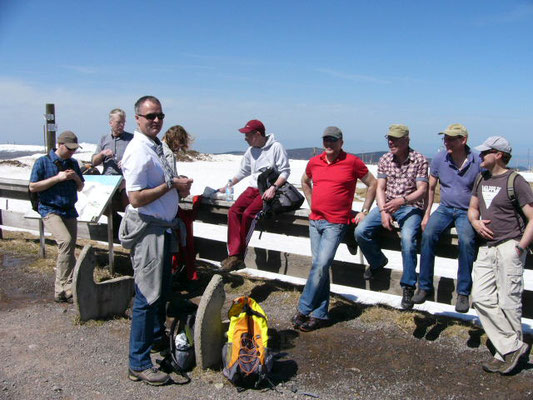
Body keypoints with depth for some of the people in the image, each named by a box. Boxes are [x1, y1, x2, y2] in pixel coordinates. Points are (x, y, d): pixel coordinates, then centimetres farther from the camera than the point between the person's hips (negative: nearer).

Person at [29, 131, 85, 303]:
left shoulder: (73, 163, 12)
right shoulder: (43, 162, -3)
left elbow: (80, 188, 18)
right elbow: (33, 187, -7)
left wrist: (76, 178, -4)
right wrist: (57, 178, -15)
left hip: (69, 211, 6)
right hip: (50, 210, -6)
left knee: (69, 250, 5)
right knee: (66, 241, -27)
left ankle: (61, 291, 14)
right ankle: (66, 286, -23)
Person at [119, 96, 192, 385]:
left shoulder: (155, 146, 11)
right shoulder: (139, 150, -19)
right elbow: (136, 198, -25)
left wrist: (178, 187, 3)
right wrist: (171, 184, -19)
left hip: (163, 227, 10)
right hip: (147, 229, -10)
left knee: (162, 289, 24)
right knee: (148, 296, -4)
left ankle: (157, 336, 44)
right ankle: (138, 364, 7)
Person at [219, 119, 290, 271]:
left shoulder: (276, 147, -5)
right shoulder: (251, 151, 16)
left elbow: (285, 171, -8)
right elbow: (243, 172, 27)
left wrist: (273, 188, -21)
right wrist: (227, 186, 26)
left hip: (269, 190, -6)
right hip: (253, 187, 7)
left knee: (248, 213, -27)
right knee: (233, 211, -18)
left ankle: (240, 255, -13)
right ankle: (234, 254, -20)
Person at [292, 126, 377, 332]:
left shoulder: (352, 162, -3)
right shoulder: (314, 162, 10)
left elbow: (372, 184, 5)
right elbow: (305, 182, 30)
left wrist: (364, 211, 1)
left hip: (336, 223, -5)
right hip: (315, 221, 5)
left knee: (321, 265, -13)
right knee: (320, 266, 7)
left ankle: (303, 310, -5)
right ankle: (320, 314, 12)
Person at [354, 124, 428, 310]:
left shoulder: (419, 160, -5)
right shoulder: (384, 160, 6)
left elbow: (422, 190, -10)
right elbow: (380, 188, 2)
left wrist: (401, 200, -28)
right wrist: (384, 212, -13)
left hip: (411, 207, -4)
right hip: (387, 205, 4)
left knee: (408, 238, -32)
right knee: (360, 231, -17)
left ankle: (408, 287, -17)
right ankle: (378, 261, 13)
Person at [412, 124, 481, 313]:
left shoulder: (477, 162, -7)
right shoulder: (439, 159, 0)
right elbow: (431, 188, 10)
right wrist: (427, 214, 4)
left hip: (467, 212, -2)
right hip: (445, 208, 2)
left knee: (467, 240, -31)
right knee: (428, 235, -26)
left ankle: (463, 292, -20)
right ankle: (425, 286, -17)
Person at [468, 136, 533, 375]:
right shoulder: (481, 179, 15)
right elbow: (472, 208, 25)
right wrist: (476, 223, 3)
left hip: (509, 247, -7)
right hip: (486, 248, 7)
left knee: (508, 302, -2)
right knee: (482, 299, -1)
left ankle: (508, 351, 12)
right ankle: (513, 347, 6)